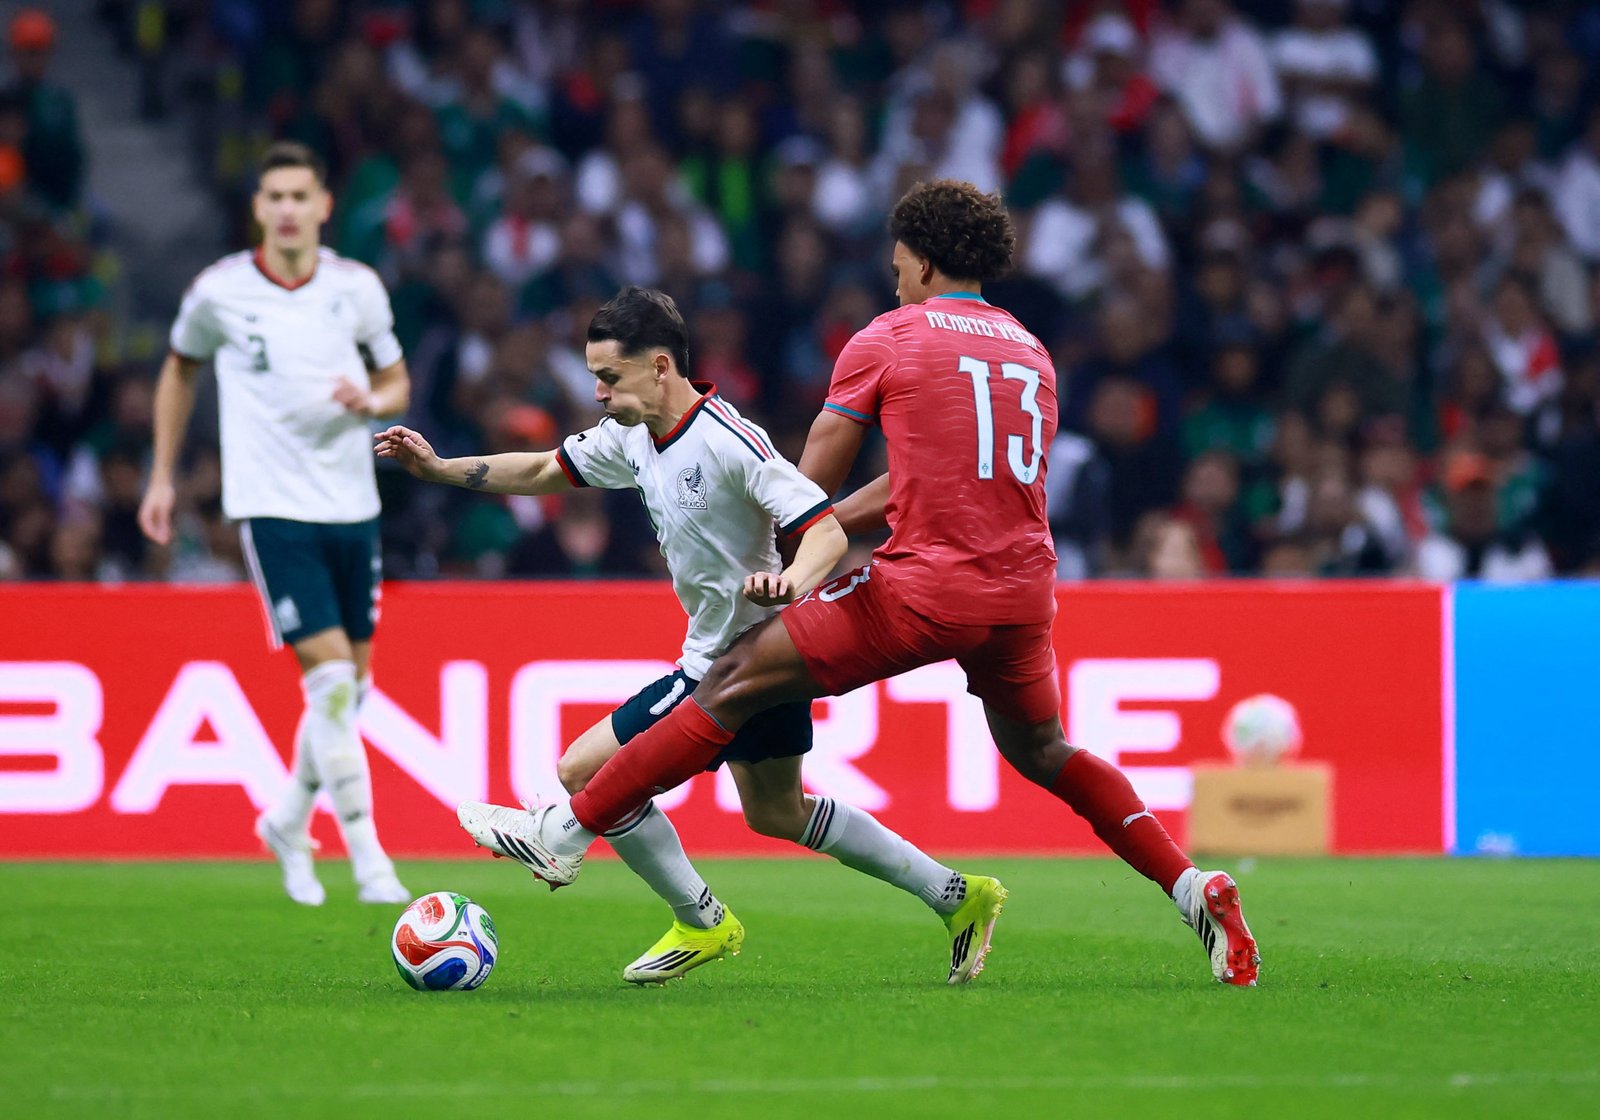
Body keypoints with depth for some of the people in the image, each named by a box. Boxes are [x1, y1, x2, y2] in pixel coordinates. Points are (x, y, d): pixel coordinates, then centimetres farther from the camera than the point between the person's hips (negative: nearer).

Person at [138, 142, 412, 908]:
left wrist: (371, 401, -11)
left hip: (351, 505, 4)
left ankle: (290, 822, 32)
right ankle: (368, 859, -11)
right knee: (329, 677, -15)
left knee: (353, 683, 9)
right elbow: (180, 370, 14)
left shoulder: (357, 288, 2)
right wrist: (162, 478, 15)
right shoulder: (219, 292, -4)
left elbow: (396, 380, 14)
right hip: (271, 506, -4)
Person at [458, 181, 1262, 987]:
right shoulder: (1030, 352, 19)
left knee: (735, 685, -1)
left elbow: (810, 488, 4)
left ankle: (565, 834, -2)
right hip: (1023, 596, 6)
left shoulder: (886, 340, 3)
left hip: (924, 589, -6)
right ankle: (1194, 890, 17)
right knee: (1042, 753, 28)